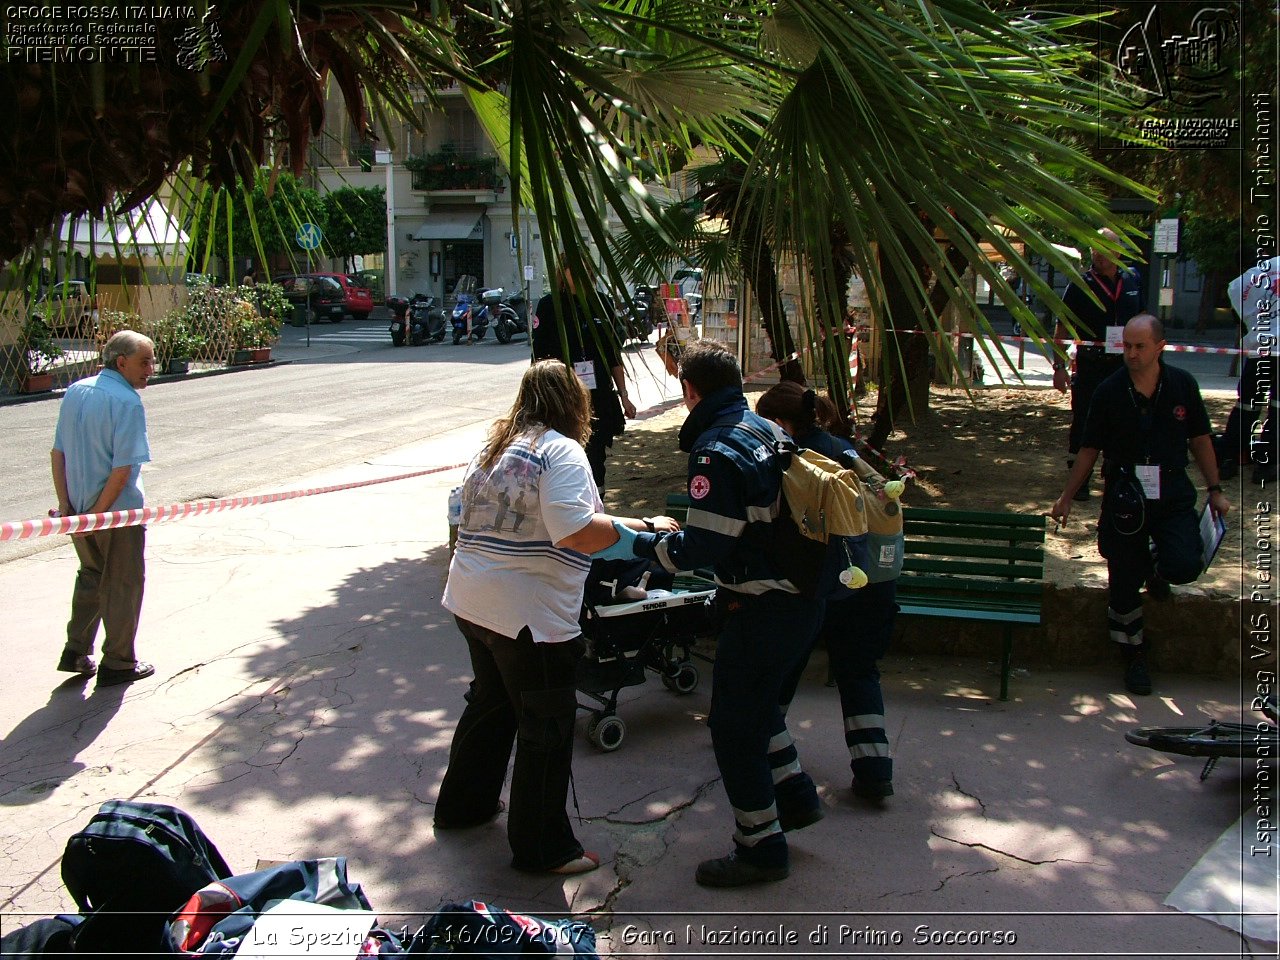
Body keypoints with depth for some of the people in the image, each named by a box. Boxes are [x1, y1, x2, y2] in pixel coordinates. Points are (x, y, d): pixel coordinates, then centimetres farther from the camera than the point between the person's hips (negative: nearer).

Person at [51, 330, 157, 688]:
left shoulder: (75, 391, 5)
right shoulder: (128, 402, -18)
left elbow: (57, 453, 5)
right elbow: (123, 469, -23)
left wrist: (66, 503, 3)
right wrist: (98, 511, -16)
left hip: (77, 508, 7)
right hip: (119, 511, -7)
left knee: (91, 576, 25)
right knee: (123, 585, 9)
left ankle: (76, 652, 28)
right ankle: (118, 664, 18)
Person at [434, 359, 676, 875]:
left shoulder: (493, 446, 11)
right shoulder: (561, 451, -15)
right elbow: (576, 532, -26)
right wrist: (643, 526, -17)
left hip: (471, 600, 9)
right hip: (528, 615, -9)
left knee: (491, 702, 27)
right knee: (546, 728, 4)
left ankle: (463, 804, 42)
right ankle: (542, 847, 15)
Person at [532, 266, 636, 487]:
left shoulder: (600, 303, 9)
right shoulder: (549, 305, -2)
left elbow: (614, 355, 14)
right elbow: (539, 357, -3)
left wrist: (624, 396, 11)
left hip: (600, 399, 3)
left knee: (596, 463, 7)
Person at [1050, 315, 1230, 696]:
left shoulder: (1182, 385, -2)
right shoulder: (1109, 392, -5)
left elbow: (1200, 439, 10)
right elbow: (1090, 449, 4)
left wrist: (1214, 489, 9)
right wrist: (1066, 497, 5)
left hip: (1173, 496, 1)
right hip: (1124, 499, 0)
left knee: (1185, 566, -20)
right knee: (1123, 583, 1)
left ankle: (1156, 566, 18)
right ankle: (1134, 655, 24)